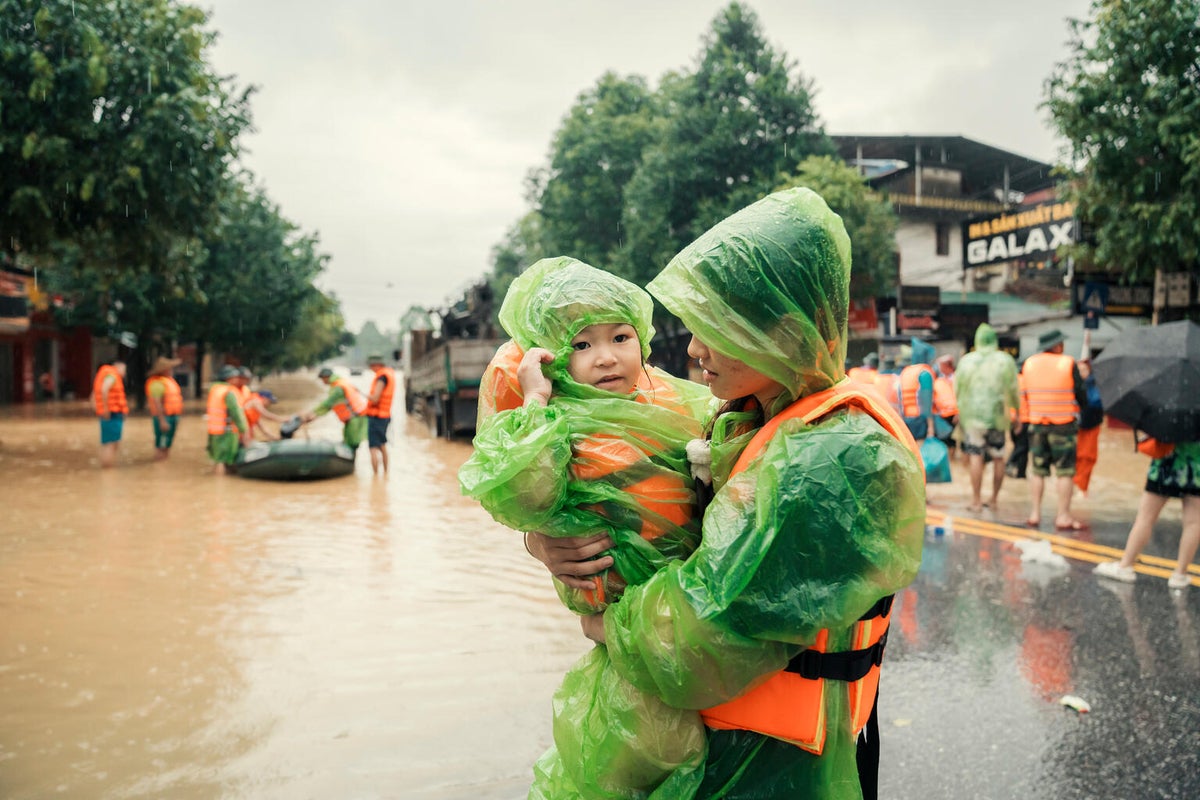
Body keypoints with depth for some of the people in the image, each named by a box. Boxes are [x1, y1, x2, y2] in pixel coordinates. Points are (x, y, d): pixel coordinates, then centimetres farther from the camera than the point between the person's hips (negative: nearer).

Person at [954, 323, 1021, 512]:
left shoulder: (966, 360, 1)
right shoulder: (1006, 360, 2)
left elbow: (957, 390, 6)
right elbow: (1014, 392, 3)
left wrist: (960, 411, 21)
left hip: (973, 415, -1)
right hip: (998, 416, 1)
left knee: (976, 457, -1)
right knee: (998, 457, 11)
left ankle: (976, 500, -3)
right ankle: (994, 499, 17)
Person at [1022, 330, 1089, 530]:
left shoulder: (1028, 363, 2)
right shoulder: (1068, 363, -9)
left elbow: (1023, 392, 6)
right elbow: (1081, 395, -5)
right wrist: (1080, 405, 16)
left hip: (1036, 424, 4)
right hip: (1063, 424, -4)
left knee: (1038, 470, 12)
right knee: (1065, 471, 2)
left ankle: (1034, 513, 12)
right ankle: (1063, 516, 2)